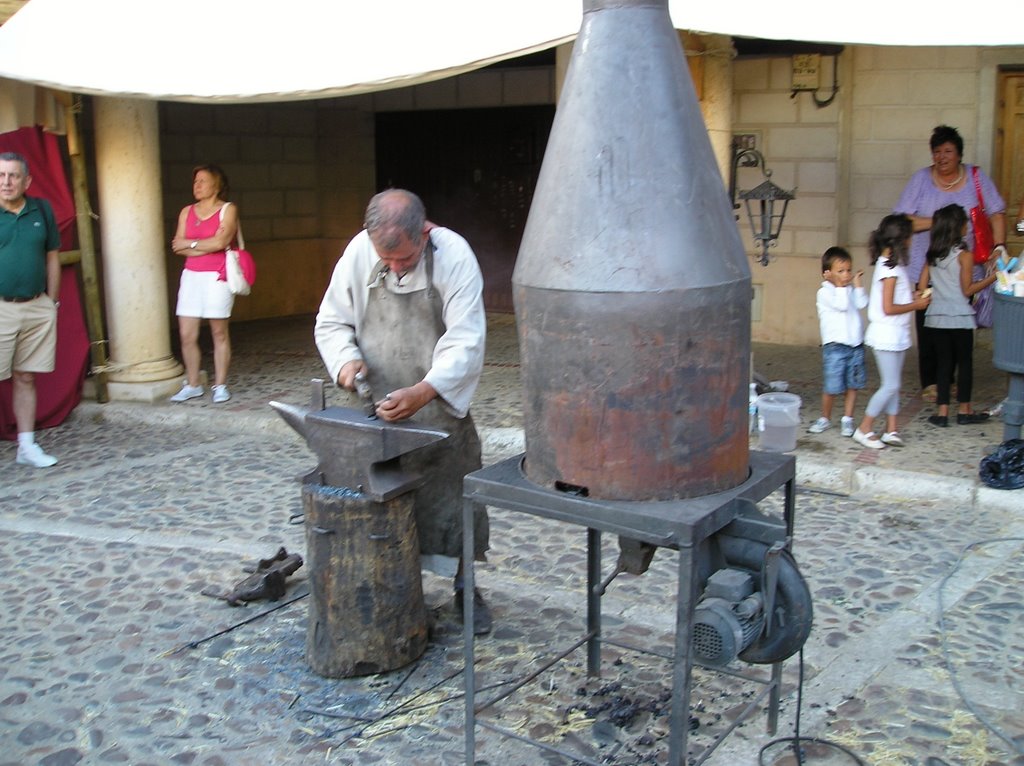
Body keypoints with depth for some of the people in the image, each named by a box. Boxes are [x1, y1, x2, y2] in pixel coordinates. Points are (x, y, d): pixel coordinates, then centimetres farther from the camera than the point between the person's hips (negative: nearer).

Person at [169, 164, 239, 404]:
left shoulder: (228, 210, 0)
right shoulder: (187, 212, 13)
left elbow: (220, 241, -14)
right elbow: (178, 246, 3)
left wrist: (190, 243, -3)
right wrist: (206, 247, -10)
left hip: (217, 276, -4)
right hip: (191, 275, 4)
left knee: (219, 332, 1)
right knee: (187, 335, 1)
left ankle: (220, 385, 10)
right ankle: (192, 385, 13)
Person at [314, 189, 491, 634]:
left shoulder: (454, 256, -18)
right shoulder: (358, 252, -8)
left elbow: (466, 342, -22)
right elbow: (331, 322, 4)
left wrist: (423, 392, -35)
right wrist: (347, 359, -16)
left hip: (440, 405, -2)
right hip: (376, 406, 2)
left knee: (453, 494, 7)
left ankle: (465, 589, 26)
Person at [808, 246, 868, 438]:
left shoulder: (850, 290, 10)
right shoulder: (824, 292, -7)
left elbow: (862, 304, -5)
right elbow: (842, 305, -20)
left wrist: (857, 284, -3)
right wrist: (841, 287, -11)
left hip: (856, 345, 5)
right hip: (835, 346, -5)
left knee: (852, 385, 9)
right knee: (832, 387, -2)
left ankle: (847, 419, 20)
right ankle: (825, 418, 17)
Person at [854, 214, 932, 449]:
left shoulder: (892, 264, 11)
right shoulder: (889, 267, -17)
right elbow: (888, 308, -20)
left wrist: (913, 297, 5)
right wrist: (916, 305, -11)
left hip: (896, 335, 9)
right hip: (886, 335, -9)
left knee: (893, 384, 12)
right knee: (890, 385, -5)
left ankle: (891, 429, 17)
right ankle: (864, 429, 4)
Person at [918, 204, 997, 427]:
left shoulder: (932, 255, 4)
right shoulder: (964, 255, -11)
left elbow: (922, 286, 5)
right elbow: (967, 290, -9)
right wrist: (992, 277, -2)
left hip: (936, 317, 5)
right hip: (960, 318, -4)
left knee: (943, 362, 9)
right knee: (965, 362, 9)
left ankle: (942, 412, 6)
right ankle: (964, 411, 15)